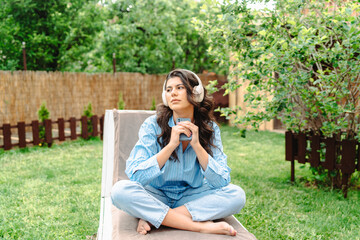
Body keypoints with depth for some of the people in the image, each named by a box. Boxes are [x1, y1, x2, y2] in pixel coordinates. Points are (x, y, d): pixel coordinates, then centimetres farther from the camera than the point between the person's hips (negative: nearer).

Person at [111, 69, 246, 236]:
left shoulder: (210, 129, -8)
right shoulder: (153, 125, -13)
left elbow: (221, 182, -15)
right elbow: (136, 176, -22)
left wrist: (196, 145, -24)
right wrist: (171, 145, -28)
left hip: (192, 196, 2)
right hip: (156, 196, -1)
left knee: (237, 194, -21)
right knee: (121, 190, -30)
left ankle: (152, 218, -21)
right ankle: (201, 226, -27)